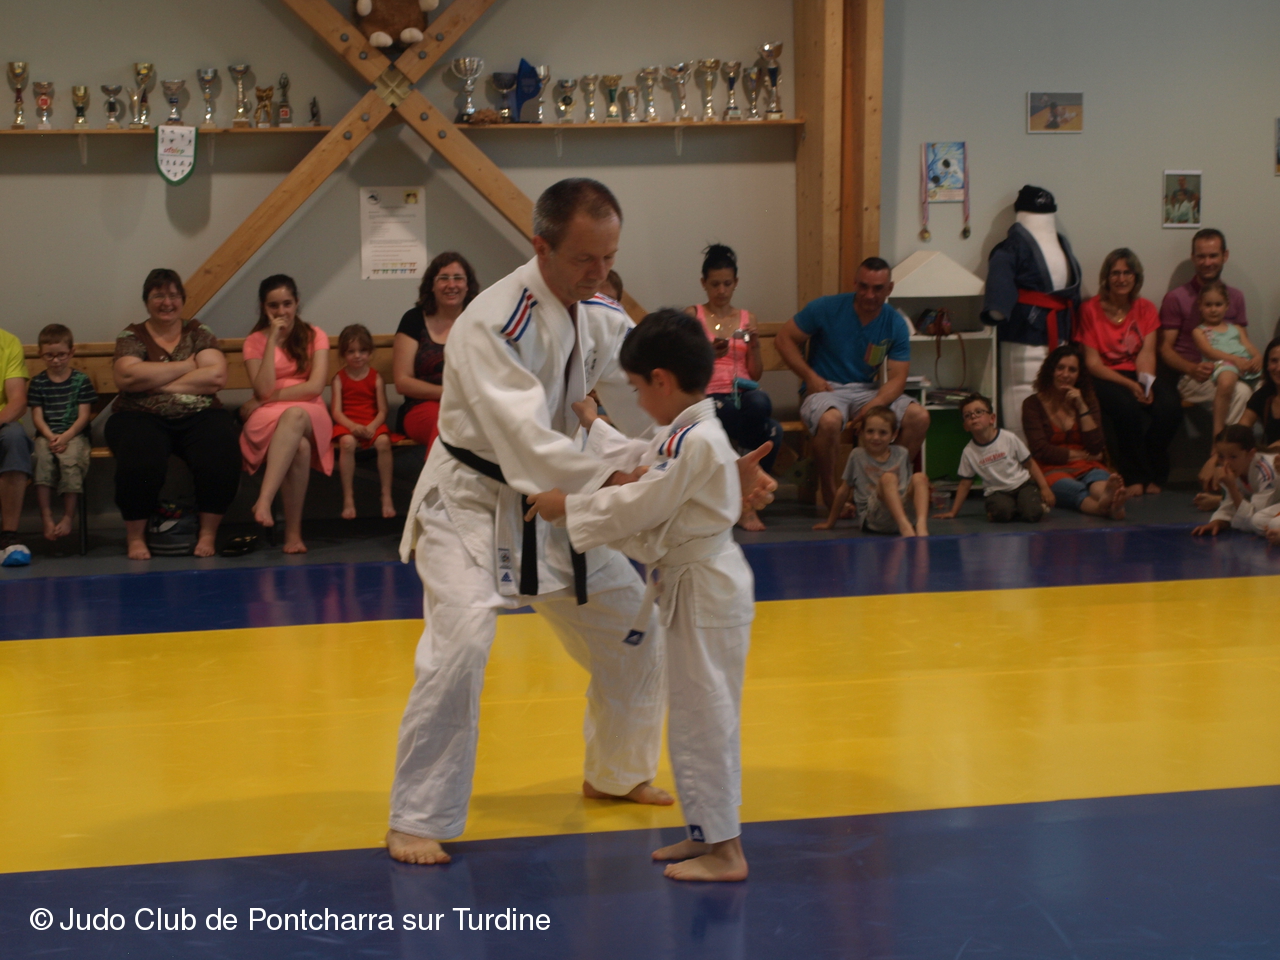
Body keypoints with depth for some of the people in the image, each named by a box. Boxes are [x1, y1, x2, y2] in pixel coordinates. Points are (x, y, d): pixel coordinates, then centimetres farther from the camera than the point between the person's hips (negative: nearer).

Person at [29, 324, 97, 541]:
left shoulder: (81, 380, 6)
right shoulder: (38, 382, 11)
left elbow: (84, 415, 0)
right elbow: (37, 416, 5)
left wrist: (66, 436, -14)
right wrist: (50, 437, -13)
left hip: (74, 434, -1)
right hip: (46, 435, 1)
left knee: (70, 460, -32)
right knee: (43, 460, -30)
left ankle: (68, 517, -24)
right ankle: (46, 519, -30)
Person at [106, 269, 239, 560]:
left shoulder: (199, 334, 14)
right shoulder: (131, 337, 11)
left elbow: (216, 377, -4)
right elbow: (126, 376, -10)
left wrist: (157, 382, -8)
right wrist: (187, 365, -5)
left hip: (198, 417, 1)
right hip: (141, 418, -1)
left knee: (220, 457, -32)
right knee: (141, 462, -35)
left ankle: (208, 534, -16)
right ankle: (134, 536, -15)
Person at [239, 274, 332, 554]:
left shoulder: (315, 336, 9)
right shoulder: (255, 341, 8)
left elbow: (315, 386, -5)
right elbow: (263, 389, -8)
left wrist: (267, 399, -8)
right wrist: (274, 339, -9)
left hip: (310, 415, 0)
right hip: (267, 419, 0)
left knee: (294, 415, -40)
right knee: (298, 446, -37)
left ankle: (264, 500, -49)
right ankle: (293, 532, -38)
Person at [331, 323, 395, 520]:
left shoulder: (376, 378, 7)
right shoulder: (339, 379, 6)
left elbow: (382, 410, 2)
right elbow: (336, 411, -2)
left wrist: (373, 426, -19)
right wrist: (353, 426, -21)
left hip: (372, 423, 1)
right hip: (347, 424, -1)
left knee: (383, 441, -32)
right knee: (347, 442, -35)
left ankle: (387, 497, -21)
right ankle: (348, 498, -26)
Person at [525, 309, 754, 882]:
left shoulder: (695, 442, -23)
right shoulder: (682, 434, 9)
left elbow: (638, 506, -22)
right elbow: (632, 464, 23)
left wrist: (567, 507, -13)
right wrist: (590, 422, 29)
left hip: (706, 592, -11)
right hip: (694, 583, 11)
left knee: (704, 713, -4)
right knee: (697, 712, 17)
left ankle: (724, 850, 4)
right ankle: (707, 832, 27)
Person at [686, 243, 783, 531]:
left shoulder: (746, 318, 19)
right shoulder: (692, 316, 9)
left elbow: (756, 374, 15)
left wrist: (755, 347, -3)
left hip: (744, 395, 4)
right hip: (708, 397, -4)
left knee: (760, 402, -37)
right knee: (772, 430, -33)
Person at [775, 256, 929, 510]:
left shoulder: (896, 325, 0)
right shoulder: (827, 308, -7)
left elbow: (897, 378, -6)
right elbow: (784, 339, -2)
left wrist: (874, 405, -26)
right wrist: (810, 376, -14)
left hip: (867, 390, 4)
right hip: (825, 388, -3)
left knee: (919, 417, -20)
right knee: (830, 420, -39)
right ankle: (830, 494, -17)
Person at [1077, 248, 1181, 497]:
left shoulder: (1146, 309, 11)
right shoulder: (1091, 309, 0)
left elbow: (1146, 353, -3)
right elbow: (1092, 363, -6)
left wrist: (1146, 383, -24)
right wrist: (1130, 385, -19)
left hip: (1139, 376, 3)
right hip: (1105, 379, -3)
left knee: (1169, 407, -29)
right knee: (1129, 408, -36)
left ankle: (1154, 476, -9)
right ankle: (1135, 477, -16)